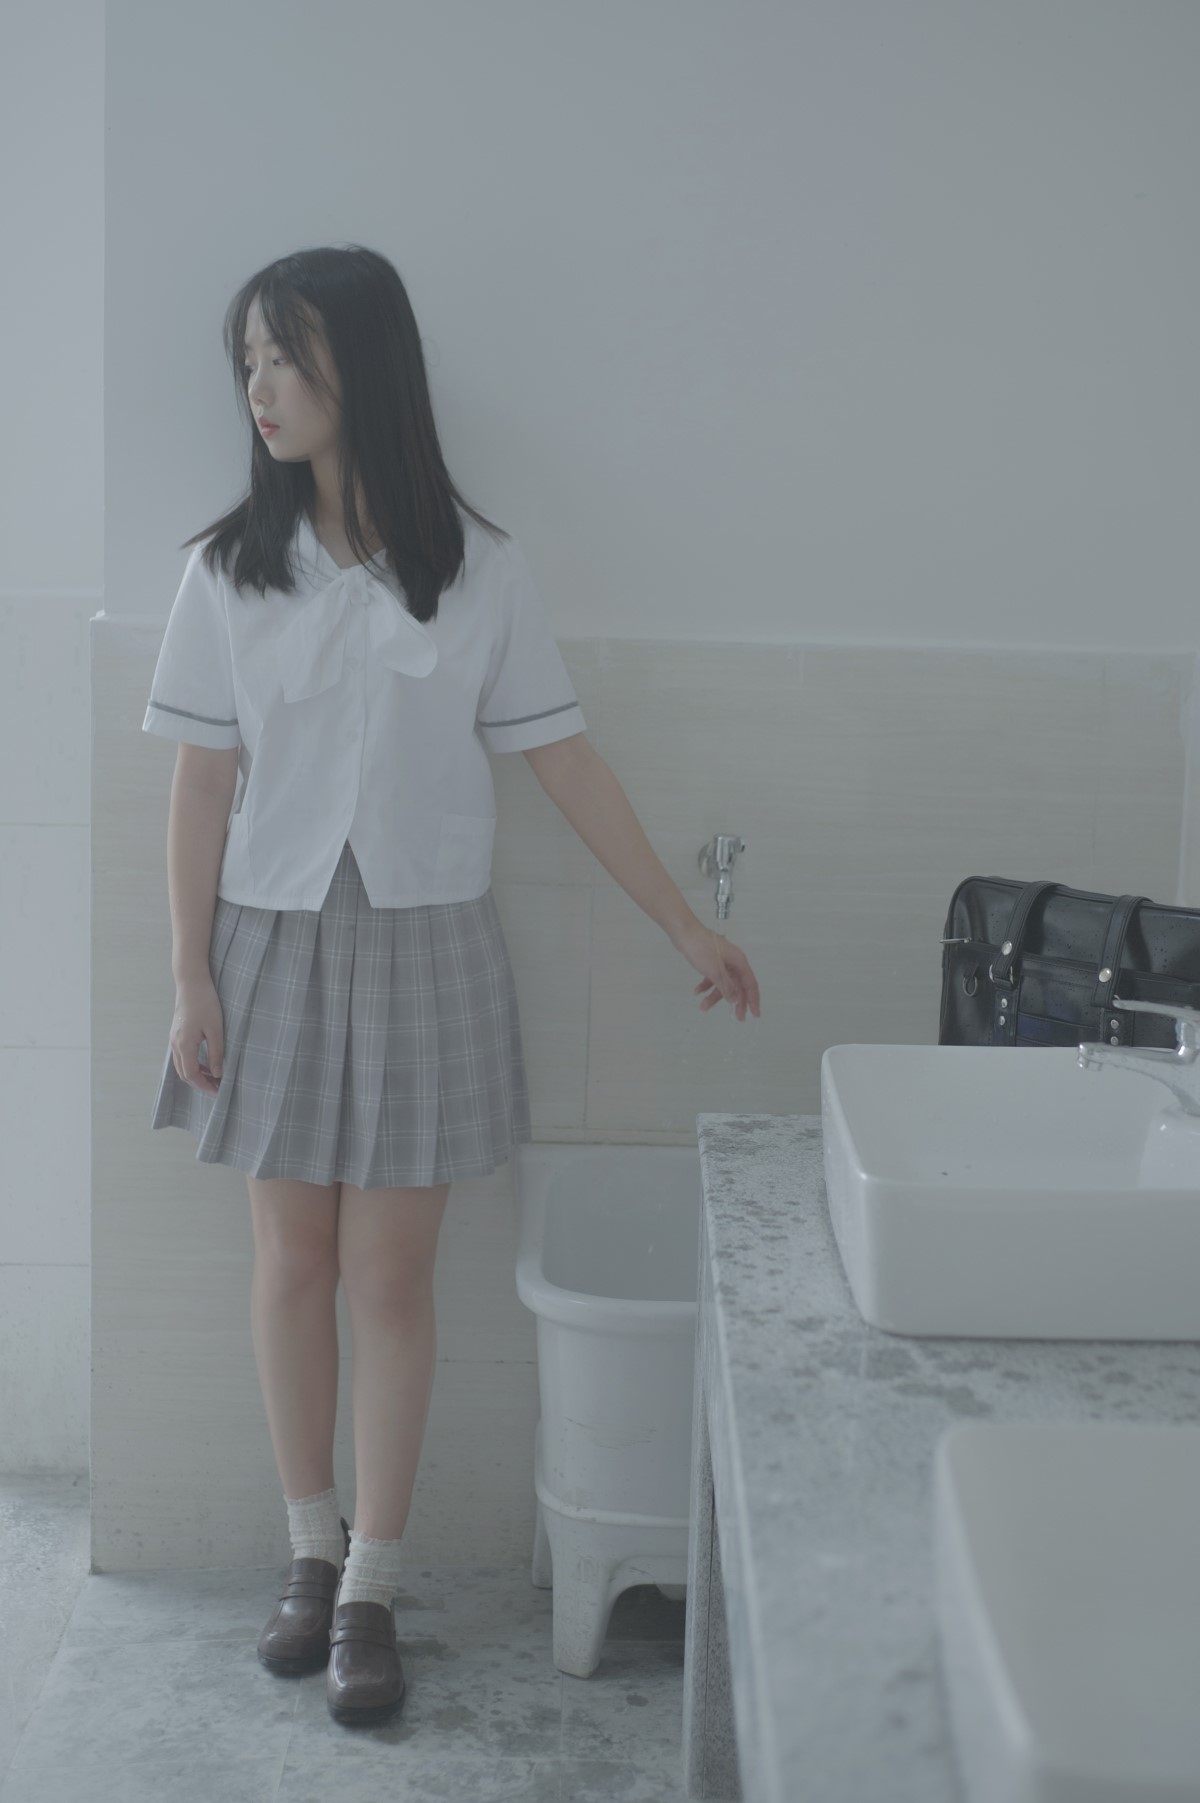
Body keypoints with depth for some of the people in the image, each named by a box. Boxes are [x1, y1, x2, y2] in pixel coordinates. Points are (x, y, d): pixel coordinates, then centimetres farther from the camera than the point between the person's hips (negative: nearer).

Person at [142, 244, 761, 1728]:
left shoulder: (476, 570, -5)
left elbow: (563, 760, 0)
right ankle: (313, 1552, 26)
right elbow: (201, 783, 0)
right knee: (292, 1263, 9)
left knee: (389, 1277, 2)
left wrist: (687, 930, 2)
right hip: (274, 941, 2)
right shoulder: (229, 569, -1)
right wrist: (190, 979, -3)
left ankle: (372, 1591, 14)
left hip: (421, 945, -1)